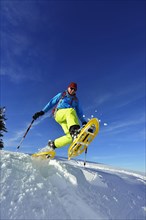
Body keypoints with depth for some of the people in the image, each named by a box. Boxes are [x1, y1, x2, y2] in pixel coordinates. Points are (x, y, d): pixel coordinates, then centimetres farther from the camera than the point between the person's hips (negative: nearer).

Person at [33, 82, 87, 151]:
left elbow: (80, 113, 19)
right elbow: (51, 103, 13)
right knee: (71, 110, -36)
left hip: (68, 119, 3)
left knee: (71, 136, -22)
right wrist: (42, 112, 4)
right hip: (59, 114, -3)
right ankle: (74, 130, -57)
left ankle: (52, 144, -5)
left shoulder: (76, 100, 23)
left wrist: (84, 122, 5)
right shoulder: (61, 95, 18)